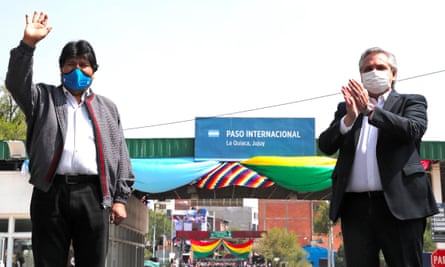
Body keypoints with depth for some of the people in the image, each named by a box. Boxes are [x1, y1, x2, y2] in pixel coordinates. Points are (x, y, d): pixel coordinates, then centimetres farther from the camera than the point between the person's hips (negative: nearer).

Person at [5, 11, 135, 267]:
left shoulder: (107, 108, 19)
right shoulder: (44, 98, 17)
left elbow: (121, 156, 13)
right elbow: (17, 83, -3)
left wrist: (120, 198, 4)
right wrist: (28, 44, -15)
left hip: (93, 194, 1)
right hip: (51, 191, -1)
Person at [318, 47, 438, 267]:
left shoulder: (412, 102, 12)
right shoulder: (346, 107, 19)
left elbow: (412, 131, -9)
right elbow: (326, 146, 6)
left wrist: (370, 110, -17)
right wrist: (350, 118, -11)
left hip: (399, 203, -2)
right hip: (355, 206, 3)